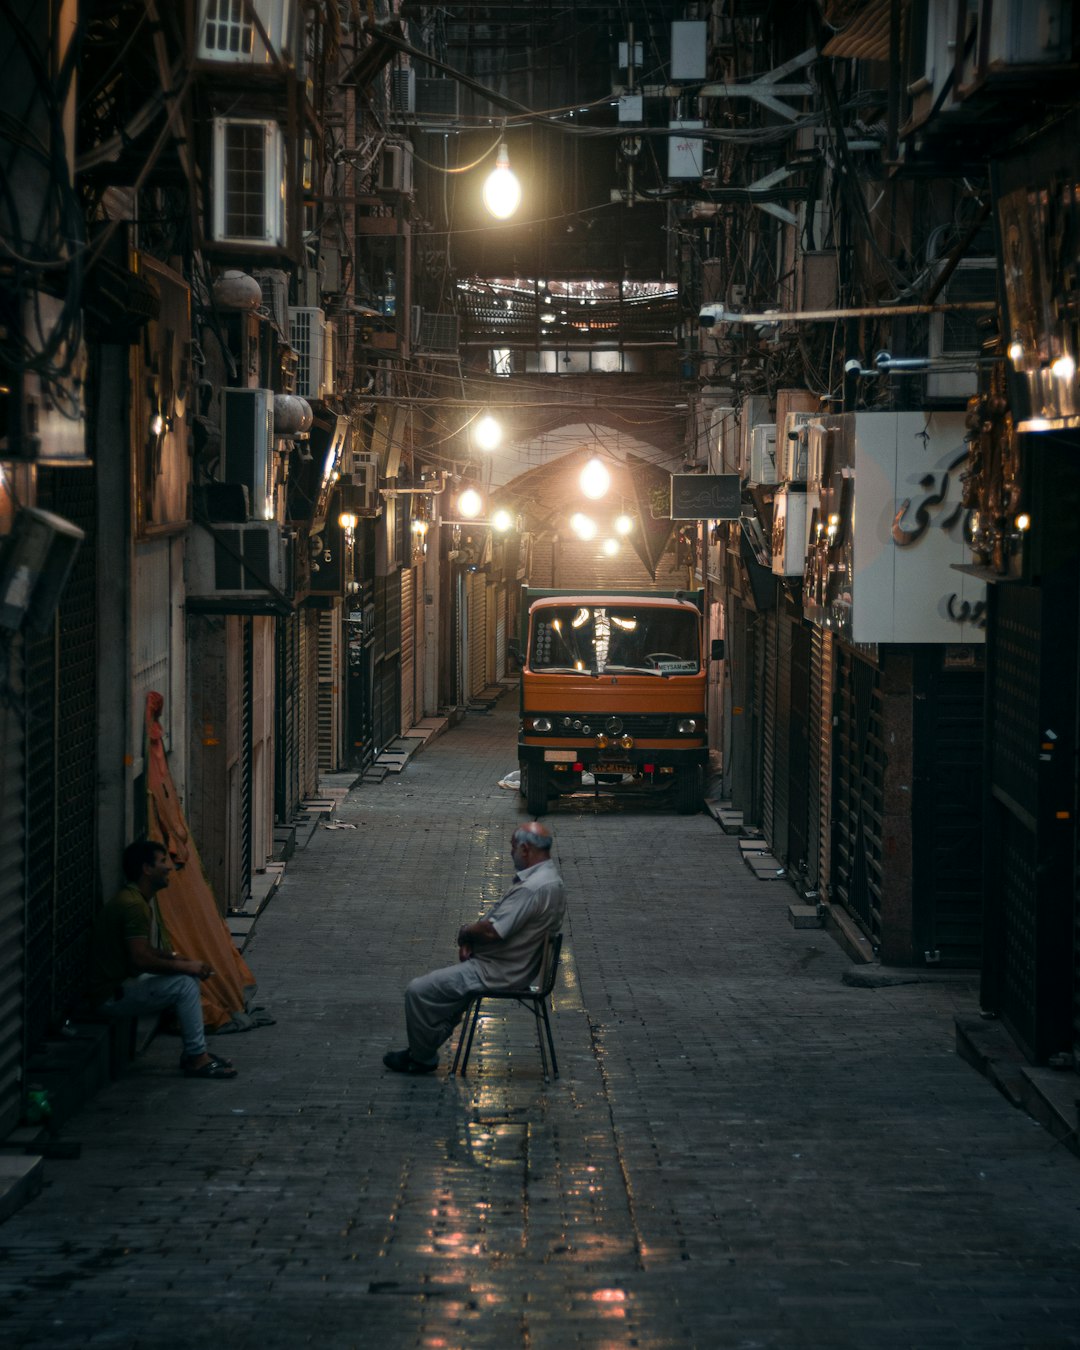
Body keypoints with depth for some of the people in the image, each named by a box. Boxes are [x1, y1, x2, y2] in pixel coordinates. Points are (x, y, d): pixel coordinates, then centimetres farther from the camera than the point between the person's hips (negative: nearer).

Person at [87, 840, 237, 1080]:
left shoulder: (141, 899, 12)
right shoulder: (132, 904, -22)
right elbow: (140, 959, -27)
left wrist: (174, 957, 4)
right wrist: (184, 966, -16)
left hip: (125, 982, 11)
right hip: (112, 995, -11)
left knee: (190, 976, 12)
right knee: (184, 983, -19)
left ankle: (195, 1051, 13)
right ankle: (196, 1058, -11)